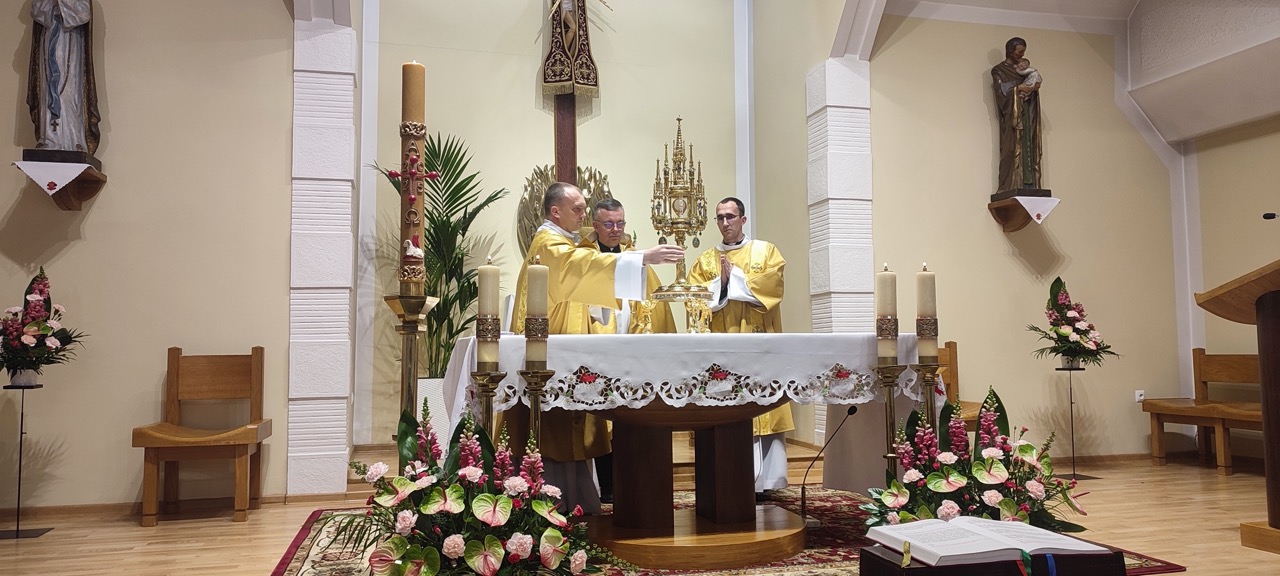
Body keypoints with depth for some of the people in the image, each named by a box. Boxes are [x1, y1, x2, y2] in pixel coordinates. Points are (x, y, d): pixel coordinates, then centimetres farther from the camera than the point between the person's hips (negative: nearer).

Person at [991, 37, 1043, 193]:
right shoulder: (998, 70, 4)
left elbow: (1033, 82, 20)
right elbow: (1000, 90, -7)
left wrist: (1035, 86, -2)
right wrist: (1018, 89, -18)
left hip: (1027, 114, 6)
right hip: (1011, 114, -6)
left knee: (1029, 148, -2)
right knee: (1013, 148, -14)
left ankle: (1028, 184, -6)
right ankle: (1012, 186, -17)